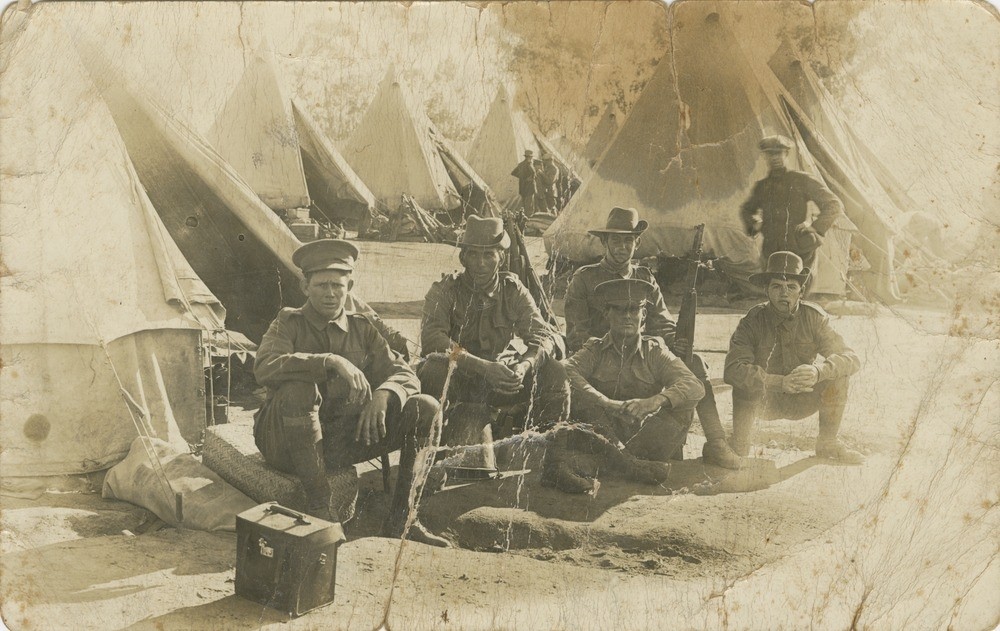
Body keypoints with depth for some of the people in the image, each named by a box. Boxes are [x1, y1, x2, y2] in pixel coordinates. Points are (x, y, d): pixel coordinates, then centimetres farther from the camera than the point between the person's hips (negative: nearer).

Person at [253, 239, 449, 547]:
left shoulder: (361, 328, 11)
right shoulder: (289, 323, 0)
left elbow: (405, 375, 4)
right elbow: (265, 366, -22)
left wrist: (382, 395, -20)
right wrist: (330, 361, -34)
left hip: (345, 440, 4)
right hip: (286, 439, -3)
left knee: (424, 409, -12)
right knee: (297, 388, -36)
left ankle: (400, 519, -9)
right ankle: (318, 506, -28)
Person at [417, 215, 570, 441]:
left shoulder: (513, 291, 4)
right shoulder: (444, 291, -5)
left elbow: (543, 335, -6)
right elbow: (431, 339, -23)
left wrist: (524, 365, -31)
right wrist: (483, 367, -35)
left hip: (501, 378, 3)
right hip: (457, 381, -3)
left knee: (554, 372, -19)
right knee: (434, 366, -36)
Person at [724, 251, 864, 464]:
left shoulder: (814, 316, -13)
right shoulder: (753, 321, -20)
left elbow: (851, 358, -19)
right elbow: (733, 369, -34)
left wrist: (818, 371, -41)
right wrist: (780, 382, -46)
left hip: (802, 401, 3)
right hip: (764, 400, -3)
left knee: (837, 372, -21)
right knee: (747, 382, -33)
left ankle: (827, 444, -2)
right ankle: (739, 448, -13)